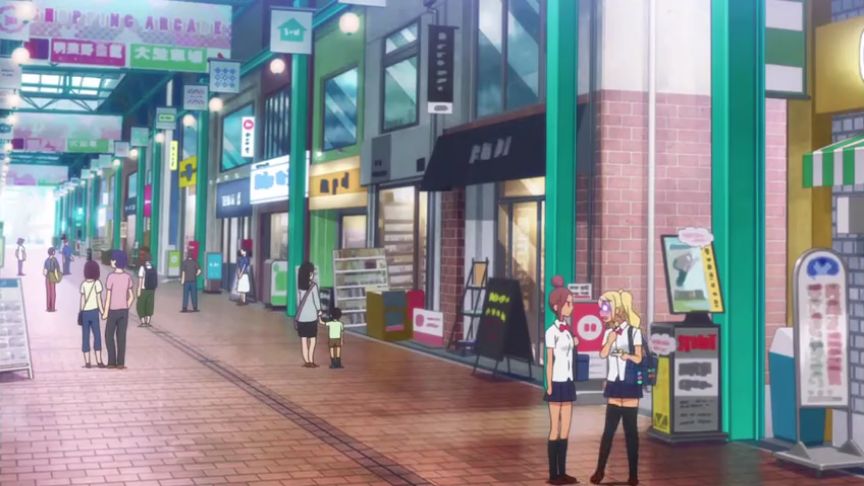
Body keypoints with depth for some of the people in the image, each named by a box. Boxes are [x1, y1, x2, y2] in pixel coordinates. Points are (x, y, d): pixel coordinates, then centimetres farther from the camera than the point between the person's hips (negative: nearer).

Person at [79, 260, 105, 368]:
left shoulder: (83, 284, -3)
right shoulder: (97, 283, -7)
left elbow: (82, 301, -3)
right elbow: (99, 299, -8)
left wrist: (81, 313, 6)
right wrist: (102, 311, 1)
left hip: (85, 313, 1)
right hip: (94, 312, -1)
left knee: (85, 337, 6)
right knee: (97, 336, 6)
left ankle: (87, 362, 7)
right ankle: (99, 361, 3)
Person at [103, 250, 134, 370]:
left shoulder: (111, 276, -16)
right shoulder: (128, 277, -1)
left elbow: (108, 297, -14)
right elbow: (131, 296, 3)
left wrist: (105, 312, -7)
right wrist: (126, 309, 14)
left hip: (113, 310, -4)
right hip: (124, 311, 4)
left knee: (109, 336, 10)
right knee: (121, 337, 8)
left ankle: (112, 361, 8)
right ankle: (120, 363, 8)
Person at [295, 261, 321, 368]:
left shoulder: (300, 285, 3)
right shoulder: (313, 285, -11)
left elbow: (298, 300, 7)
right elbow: (316, 300, -7)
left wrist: (299, 311, 14)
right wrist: (319, 313, 3)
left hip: (301, 316, 4)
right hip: (311, 316, -4)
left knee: (303, 339, 7)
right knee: (312, 339, 3)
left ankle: (306, 361, 9)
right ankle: (311, 361, -2)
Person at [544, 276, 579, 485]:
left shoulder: (567, 330, 11)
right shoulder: (552, 331, -11)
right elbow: (549, 362, -11)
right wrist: (549, 387, -12)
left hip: (568, 383, 8)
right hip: (557, 384, -8)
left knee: (565, 430, 9)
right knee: (555, 430, -2)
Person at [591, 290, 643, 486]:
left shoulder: (634, 331, -4)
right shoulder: (609, 332, 7)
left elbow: (639, 358, -6)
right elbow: (603, 354, -5)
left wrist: (628, 356, -23)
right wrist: (611, 340, -16)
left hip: (630, 384, -3)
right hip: (614, 384, 3)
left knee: (630, 430, 0)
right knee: (609, 429, 5)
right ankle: (600, 469, 11)